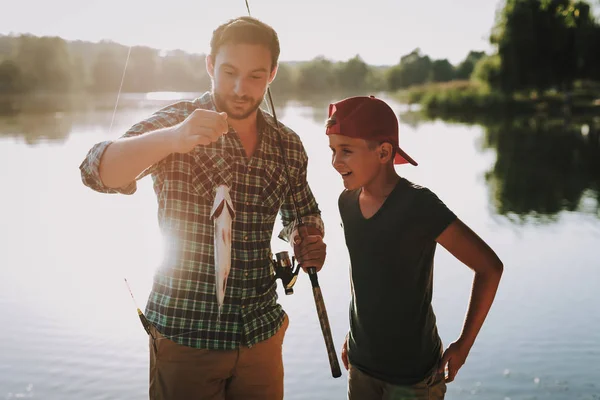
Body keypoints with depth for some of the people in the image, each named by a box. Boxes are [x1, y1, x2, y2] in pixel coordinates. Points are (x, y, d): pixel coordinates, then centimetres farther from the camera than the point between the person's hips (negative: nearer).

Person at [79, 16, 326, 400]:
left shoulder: (289, 146, 1)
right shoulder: (177, 124, -11)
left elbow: (303, 212, 16)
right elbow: (100, 173, -26)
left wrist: (309, 241, -7)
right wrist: (171, 138, -44)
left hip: (261, 332, 4)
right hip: (185, 332, -3)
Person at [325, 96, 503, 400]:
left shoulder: (418, 205, -21)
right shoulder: (348, 201, -3)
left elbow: (489, 267, -16)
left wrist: (463, 346, -11)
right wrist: (354, 334, 14)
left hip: (412, 373, -5)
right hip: (361, 363, 5)